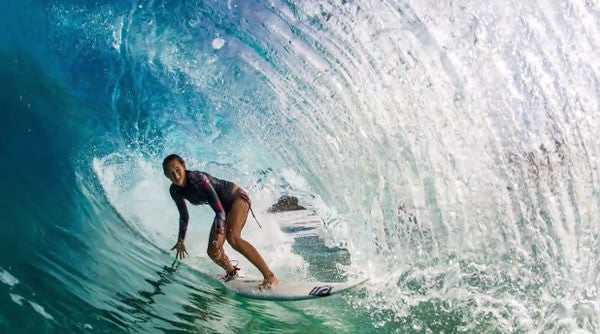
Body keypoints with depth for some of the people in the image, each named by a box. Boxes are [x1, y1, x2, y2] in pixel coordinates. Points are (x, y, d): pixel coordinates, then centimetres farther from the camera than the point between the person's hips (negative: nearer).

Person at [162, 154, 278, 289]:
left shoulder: (197, 178, -31)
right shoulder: (175, 191, -9)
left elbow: (219, 209, -36)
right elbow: (184, 216, 9)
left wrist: (220, 234, -46)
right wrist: (181, 240, 13)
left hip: (237, 197, -7)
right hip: (224, 206, 7)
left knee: (232, 237, -31)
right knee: (213, 251, -4)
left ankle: (269, 276, -29)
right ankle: (232, 273, 28)